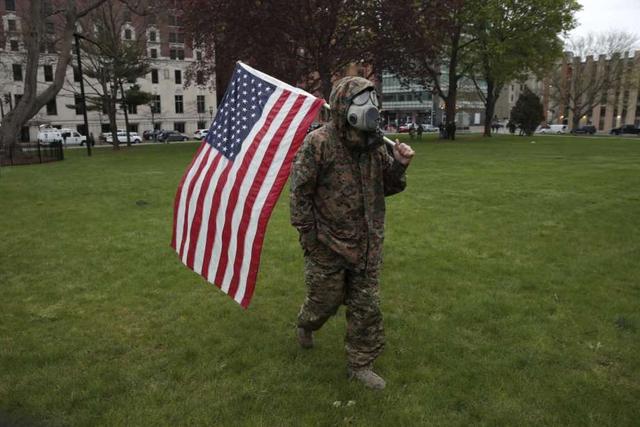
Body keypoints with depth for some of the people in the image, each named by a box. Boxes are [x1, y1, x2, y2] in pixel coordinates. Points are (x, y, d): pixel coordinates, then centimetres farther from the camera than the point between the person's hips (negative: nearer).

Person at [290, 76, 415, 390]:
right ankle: (305, 325, 49)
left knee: (366, 307, 10)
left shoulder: (375, 144, 3)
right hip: (328, 244, -5)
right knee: (325, 299, 14)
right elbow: (300, 191, -12)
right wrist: (308, 234, -11)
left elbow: (387, 187, 11)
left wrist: (399, 165, -8)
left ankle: (360, 365, 28)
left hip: (366, 245, 5)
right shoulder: (318, 143, -15)